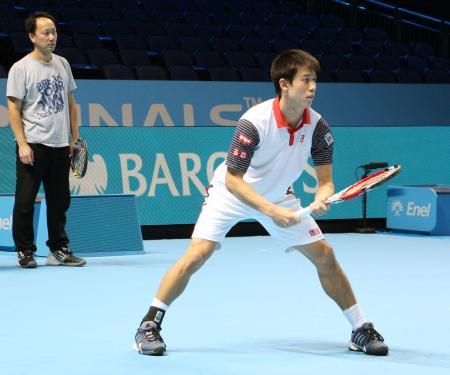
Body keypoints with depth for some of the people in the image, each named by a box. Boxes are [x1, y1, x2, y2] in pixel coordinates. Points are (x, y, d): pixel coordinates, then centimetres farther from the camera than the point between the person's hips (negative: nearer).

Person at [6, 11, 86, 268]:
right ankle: (25, 252, 7)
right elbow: (13, 107, -7)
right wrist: (22, 144, -14)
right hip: (33, 145, -5)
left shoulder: (62, 64, 11)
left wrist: (75, 136, 12)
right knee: (25, 201, -2)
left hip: (61, 145, 5)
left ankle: (59, 251, 18)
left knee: (60, 201, 9)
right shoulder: (21, 68, -6)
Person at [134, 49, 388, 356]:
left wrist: (321, 200, -36)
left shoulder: (317, 126, -19)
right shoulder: (254, 122, -32)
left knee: (324, 254, -3)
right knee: (197, 254, -19)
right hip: (232, 193, -4)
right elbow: (233, 180, -29)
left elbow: (325, 180, -13)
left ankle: (361, 330, 10)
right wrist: (272, 211, -39)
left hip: (279, 197, 4)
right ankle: (149, 325, -5)